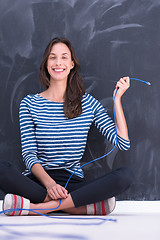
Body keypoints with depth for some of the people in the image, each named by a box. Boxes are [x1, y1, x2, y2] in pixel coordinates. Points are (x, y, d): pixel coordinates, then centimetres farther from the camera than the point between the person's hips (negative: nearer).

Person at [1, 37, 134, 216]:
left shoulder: (88, 103, 11)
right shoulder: (30, 103, 7)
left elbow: (123, 144, 4)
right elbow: (29, 154, -2)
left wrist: (117, 99, 1)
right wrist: (49, 183, -21)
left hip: (74, 183, 1)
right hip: (38, 181, -1)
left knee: (125, 175, -26)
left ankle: (37, 207, -32)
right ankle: (85, 206, -30)